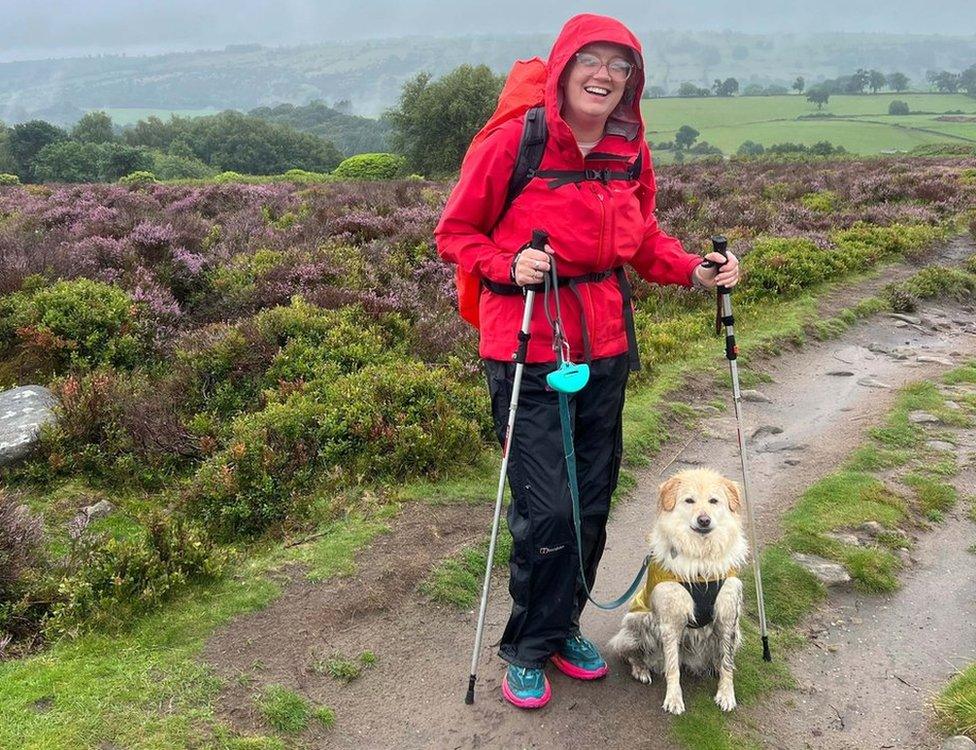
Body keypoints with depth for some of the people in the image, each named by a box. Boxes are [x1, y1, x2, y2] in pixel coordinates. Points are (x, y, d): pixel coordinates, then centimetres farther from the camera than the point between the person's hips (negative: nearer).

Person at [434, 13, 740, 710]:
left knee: (593, 500, 14)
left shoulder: (632, 150, 4)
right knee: (547, 508, -5)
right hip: (527, 350, -5)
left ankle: (564, 626, 37)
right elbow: (456, 233, -4)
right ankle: (528, 649, 20)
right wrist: (509, 265, -22)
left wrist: (695, 270, -1)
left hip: (605, 346, 6)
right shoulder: (514, 142, -11)